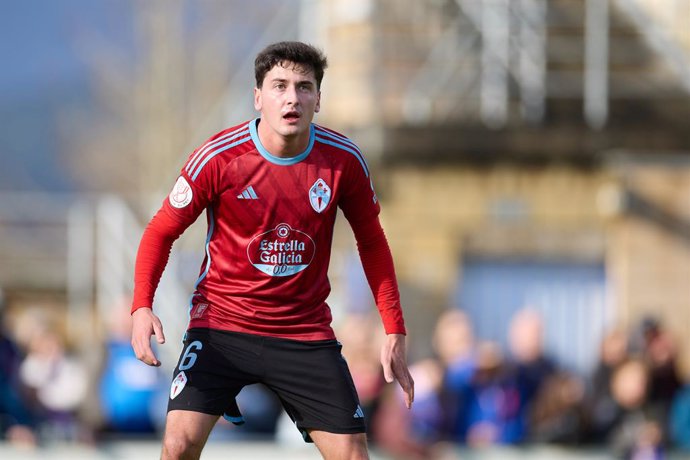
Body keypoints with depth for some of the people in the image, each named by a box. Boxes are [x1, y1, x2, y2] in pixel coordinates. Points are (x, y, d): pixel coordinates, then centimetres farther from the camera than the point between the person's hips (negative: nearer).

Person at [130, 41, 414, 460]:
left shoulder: (344, 161, -6)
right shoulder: (218, 158, -14)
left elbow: (371, 241, 9)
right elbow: (161, 231, -3)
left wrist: (395, 332, 6)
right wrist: (142, 307, -19)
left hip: (306, 334, 2)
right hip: (220, 325, -2)